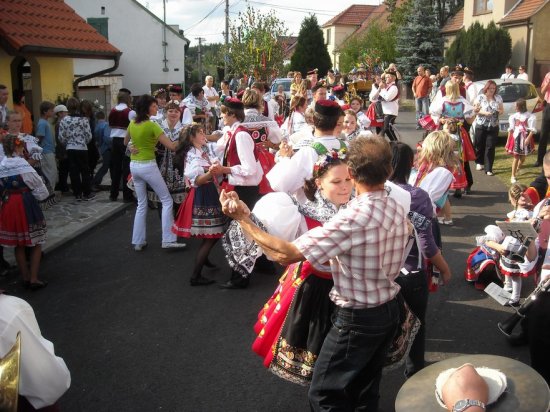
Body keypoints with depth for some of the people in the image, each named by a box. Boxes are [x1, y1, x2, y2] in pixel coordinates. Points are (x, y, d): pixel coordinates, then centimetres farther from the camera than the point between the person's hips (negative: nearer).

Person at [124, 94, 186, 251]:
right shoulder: (152, 125, -16)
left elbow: (125, 142, 24)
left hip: (134, 166, 7)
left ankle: (138, 241, 15)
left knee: (141, 204, 15)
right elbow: (171, 146, -18)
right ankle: (168, 240, -3)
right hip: (148, 166, -7)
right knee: (167, 201, 2)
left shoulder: (132, 124, 5)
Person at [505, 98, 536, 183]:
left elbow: (532, 129, -8)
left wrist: (528, 138, -21)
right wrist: (508, 141, 2)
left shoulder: (530, 116, -5)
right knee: (516, 157, -1)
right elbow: (510, 129, 4)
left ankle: (517, 169, 43)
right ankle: (513, 176, 5)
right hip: (516, 138, 0)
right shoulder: (513, 116, 1)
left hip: (525, 138, 0)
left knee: (523, 157, 12)